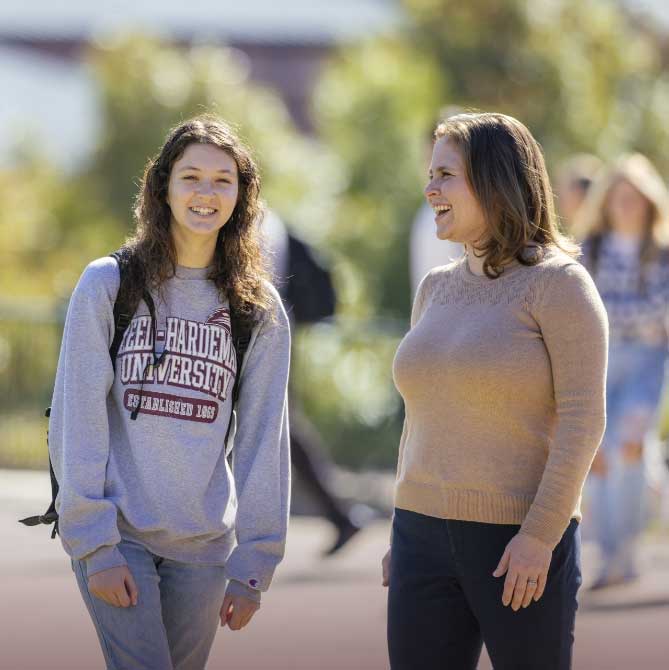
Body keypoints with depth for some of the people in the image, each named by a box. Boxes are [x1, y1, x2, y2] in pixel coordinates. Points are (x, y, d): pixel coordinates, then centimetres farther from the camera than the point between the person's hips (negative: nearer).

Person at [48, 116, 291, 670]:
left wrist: (254, 563, 1)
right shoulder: (109, 284, -1)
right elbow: (77, 422, -4)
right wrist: (94, 546, -11)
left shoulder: (259, 308, 6)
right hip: (116, 538, -3)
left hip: (203, 546, 3)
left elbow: (263, 438, 6)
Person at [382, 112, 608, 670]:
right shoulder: (437, 289, 12)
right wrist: (402, 536, 16)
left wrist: (540, 535, -20)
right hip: (426, 539, 6)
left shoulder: (558, 283, -7)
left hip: (523, 543, -6)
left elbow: (583, 420, -14)